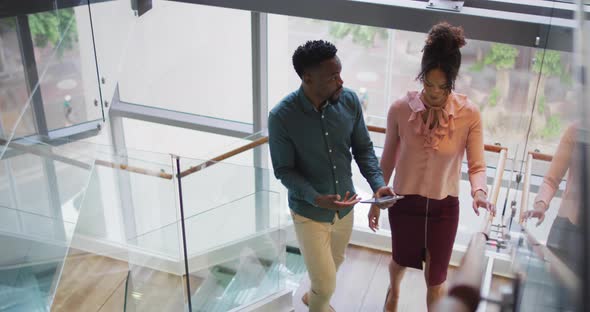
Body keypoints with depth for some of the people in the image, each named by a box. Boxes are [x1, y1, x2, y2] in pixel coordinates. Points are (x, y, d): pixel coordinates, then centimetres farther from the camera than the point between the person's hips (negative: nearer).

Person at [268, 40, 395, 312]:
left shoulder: (349, 100, -14)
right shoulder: (282, 117, -25)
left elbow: (363, 148, -3)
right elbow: (284, 170, -17)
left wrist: (377, 184, -19)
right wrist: (317, 199, -31)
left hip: (345, 207, 5)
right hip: (309, 213, -5)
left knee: (335, 263, 29)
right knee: (326, 285, 3)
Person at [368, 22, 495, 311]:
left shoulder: (469, 115, -19)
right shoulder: (400, 109, -17)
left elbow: (477, 166, -14)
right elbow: (388, 159, -4)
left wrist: (479, 192, -35)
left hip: (444, 207, -1)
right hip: (405, 202, 2)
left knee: (436, 279, 11)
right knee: (400, 260, 28)